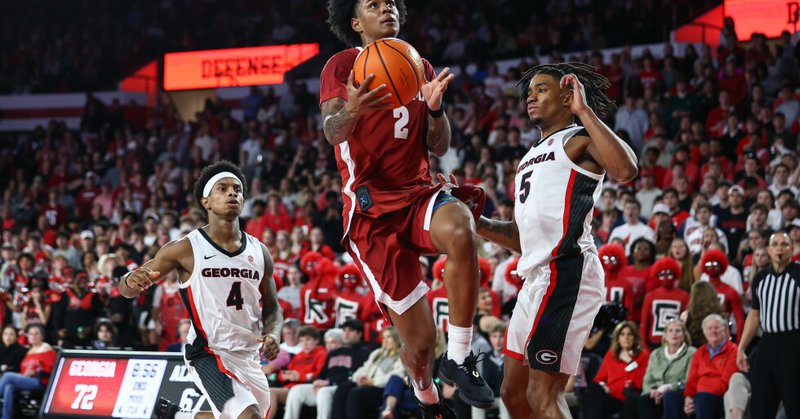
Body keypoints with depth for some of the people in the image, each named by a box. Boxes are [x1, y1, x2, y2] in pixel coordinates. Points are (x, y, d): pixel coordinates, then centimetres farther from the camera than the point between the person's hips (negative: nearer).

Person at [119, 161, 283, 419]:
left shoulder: (259, 252, 5)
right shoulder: (186, 249, -9)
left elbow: (271, 307, 16)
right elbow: (127, 289, -3)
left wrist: (273, 334, -7)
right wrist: (132, 280, -28)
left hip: (248, 356, 7)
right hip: (208, 353, -7)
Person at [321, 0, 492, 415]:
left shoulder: (420, 68, 15)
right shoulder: (342, 66, 0)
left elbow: (439, 148, 12)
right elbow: (333, 133, -16)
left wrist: (435, 107, -9)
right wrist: (351, 111, -40)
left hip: (420, 193, 3)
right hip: (372, 211, -3)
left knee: (458, 230, -37)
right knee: (420, 338, -4)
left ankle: (458, 358, -26)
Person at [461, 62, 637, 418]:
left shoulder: (579, 140, -2)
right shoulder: (531, 158, 26)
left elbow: (625, 170, -25)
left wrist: (584, 112, -21)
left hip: (565, 271, -10)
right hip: (537, 277, 10)